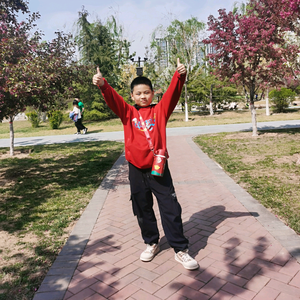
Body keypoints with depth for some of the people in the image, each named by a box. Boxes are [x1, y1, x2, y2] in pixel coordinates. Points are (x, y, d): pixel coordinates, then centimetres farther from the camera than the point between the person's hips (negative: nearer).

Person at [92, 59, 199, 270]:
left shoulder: (160, 110, 3)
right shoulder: (128, 112, 6)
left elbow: (173, 94, -10)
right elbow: (113, 99, -8)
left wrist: (179, 76, -27)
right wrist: (102, 85, -26)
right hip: (136, 170, 2)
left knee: (171, 208, 2)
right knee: (143, 210, 15)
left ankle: (181, 249, 15)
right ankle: (152, 243, 35)